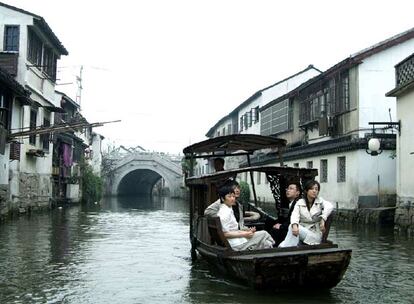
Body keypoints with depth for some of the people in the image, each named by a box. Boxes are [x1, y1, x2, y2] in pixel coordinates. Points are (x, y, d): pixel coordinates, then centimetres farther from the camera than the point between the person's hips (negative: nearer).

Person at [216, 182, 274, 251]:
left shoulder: (229, 210, 16)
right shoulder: (224, 213, -15)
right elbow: (225, 233, -20)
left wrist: (245, 231, 3)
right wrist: (244, 234, -16)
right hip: (235, 245, -9)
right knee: (264, 234, -7)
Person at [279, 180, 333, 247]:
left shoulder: (320, 201, 6)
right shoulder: (300, 202, 9)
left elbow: (330, 206, -17)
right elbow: (295, 215, -10)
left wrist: (322, 220, -35)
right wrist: (295, 225, -33)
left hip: (315, 235, -2)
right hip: (302, 230, 2)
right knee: (292, 226, -32)